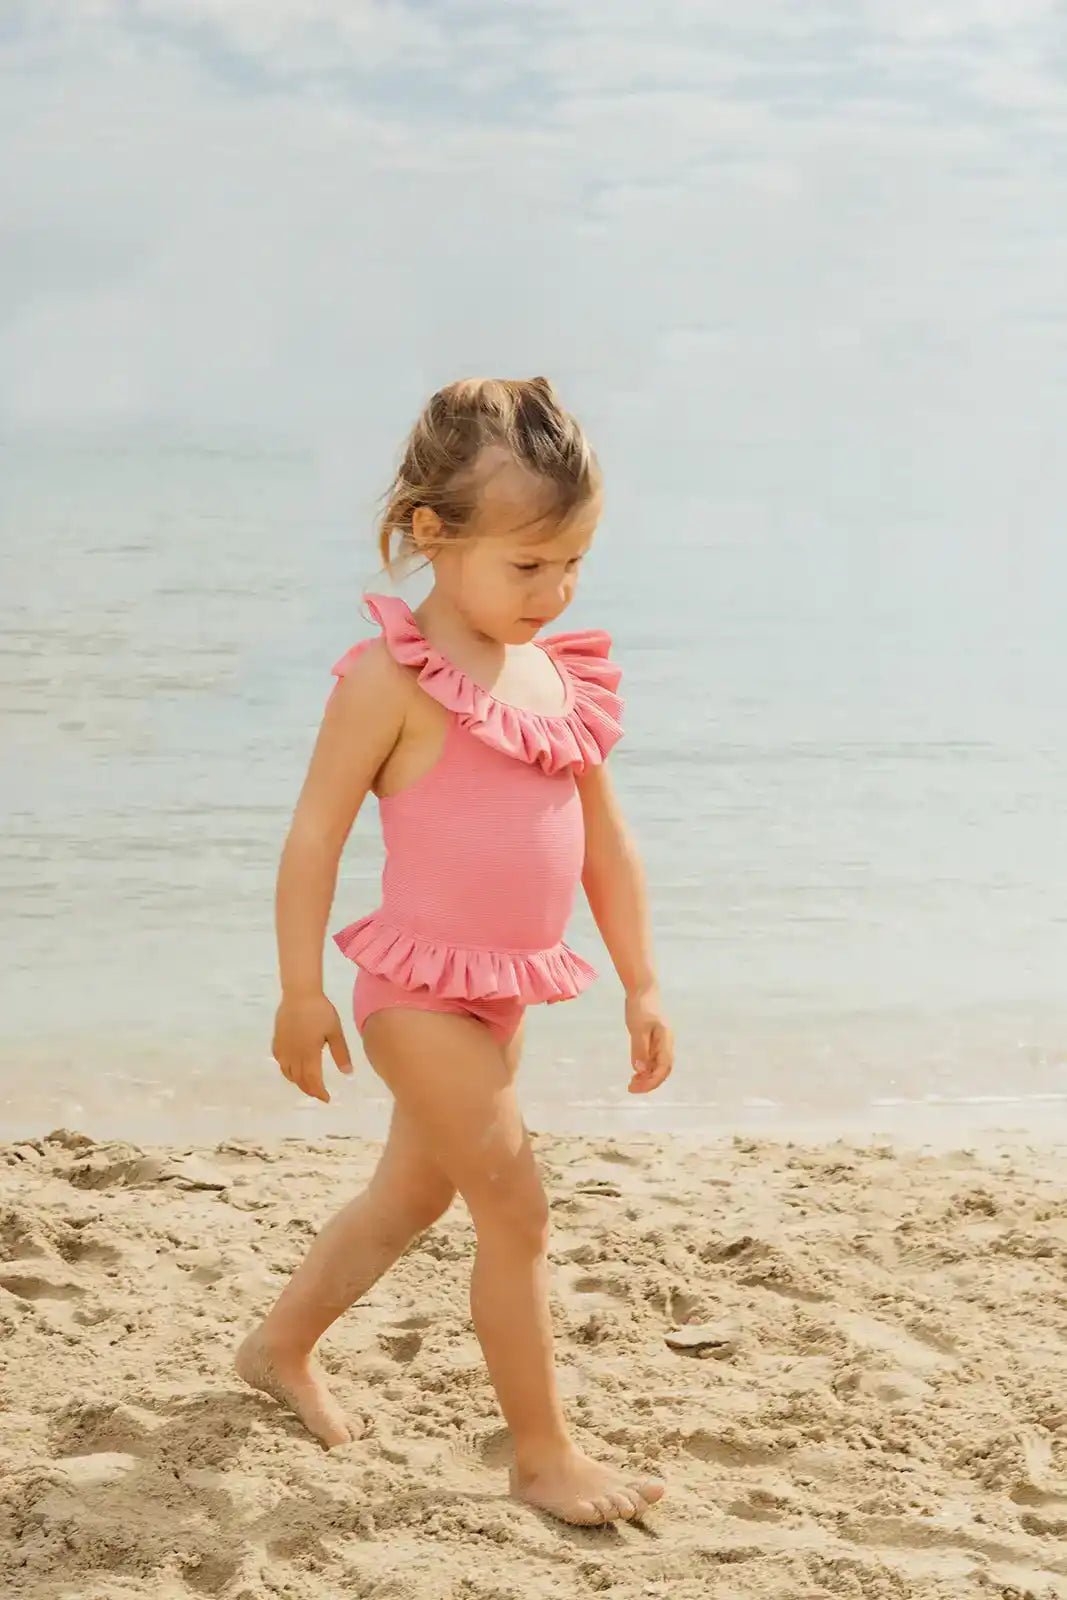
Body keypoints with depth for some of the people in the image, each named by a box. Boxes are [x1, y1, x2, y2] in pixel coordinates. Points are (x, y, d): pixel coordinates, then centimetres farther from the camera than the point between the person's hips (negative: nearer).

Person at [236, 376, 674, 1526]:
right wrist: (301, 994, -13)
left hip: (503, 992, 8)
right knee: (516, 1209, -6)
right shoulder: (393, 677, -15)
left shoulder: (562, 677, 7)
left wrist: (640, 986, 13)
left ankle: (281, 1349, 41)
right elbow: (314, 836, -13)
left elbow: (605, 845, 13)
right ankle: (544, 1455, 8)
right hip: (422, 986, -8)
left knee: (414, 1192, 20)